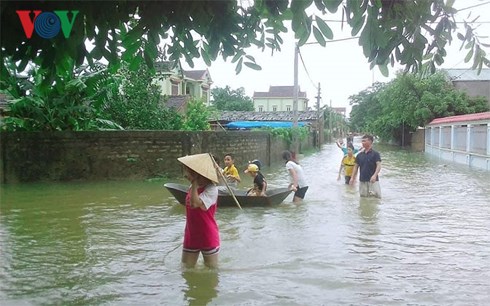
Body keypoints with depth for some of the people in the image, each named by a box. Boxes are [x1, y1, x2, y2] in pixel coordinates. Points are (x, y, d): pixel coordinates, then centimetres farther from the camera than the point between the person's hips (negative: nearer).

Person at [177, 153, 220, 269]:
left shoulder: (211, 189, -19)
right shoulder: (192, 187, 4)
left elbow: (195, 203, -35)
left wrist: (195, 182, -27)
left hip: (208, 237, -7)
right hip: (191, 237, 7)